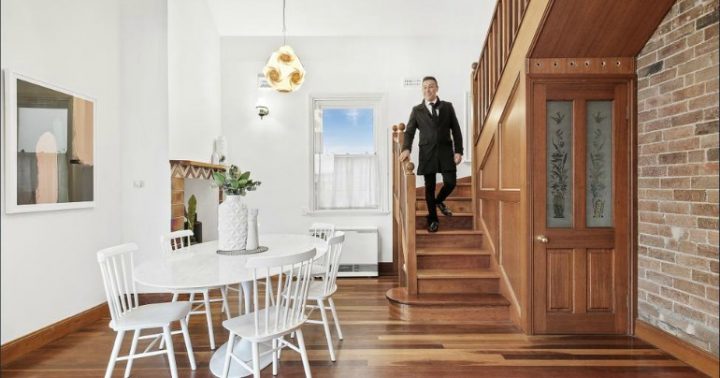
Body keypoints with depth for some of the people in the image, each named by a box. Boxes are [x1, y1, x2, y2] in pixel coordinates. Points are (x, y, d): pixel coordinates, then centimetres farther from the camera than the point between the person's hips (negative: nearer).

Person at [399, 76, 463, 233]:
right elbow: (409, 131, 2)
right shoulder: (417, 110, 7)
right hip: (427, 152, -1)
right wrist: (406, 148, -17)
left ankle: (439, 201, 29)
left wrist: (458, 151, -3)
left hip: (446, 150, 1)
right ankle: (433, 219, 18)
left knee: (450, 182, -5)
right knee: (429, 187, 3)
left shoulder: (448, 107, 9)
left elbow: (456, 130, 7)